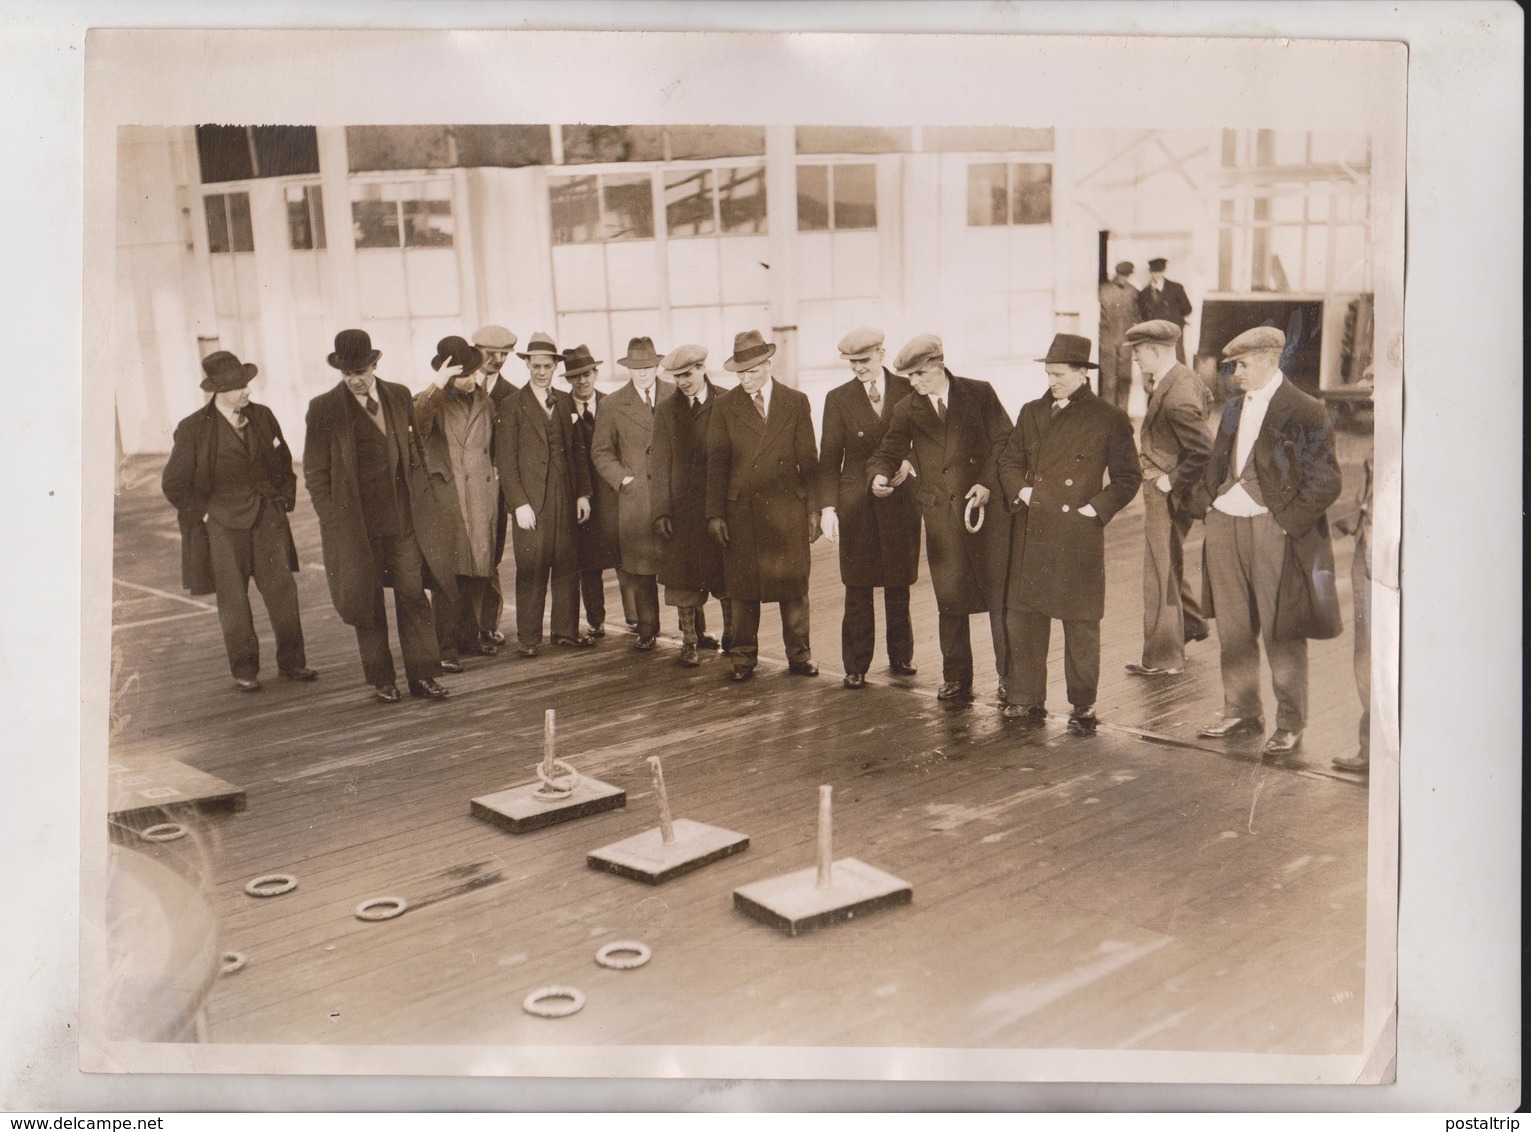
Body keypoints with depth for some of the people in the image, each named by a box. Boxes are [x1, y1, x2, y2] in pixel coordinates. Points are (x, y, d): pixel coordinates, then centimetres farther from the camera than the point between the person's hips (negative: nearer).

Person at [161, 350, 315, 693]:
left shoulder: (263, 417, 5)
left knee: (282, 590, 0)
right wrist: (203, 514, -5)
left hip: (268, 519, 3)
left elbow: (284, 462, 19)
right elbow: (173, 484, -1)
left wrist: (283, 499, 8)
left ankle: (291, 662, 12)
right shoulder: (192, 430, -7)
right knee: (233, 601, 4)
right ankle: (244, 671, 15)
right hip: (224, 526, -3)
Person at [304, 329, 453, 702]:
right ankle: (380, 680, 18)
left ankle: (422, 675, 12)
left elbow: (416, 451, 13)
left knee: (413, 595, 3)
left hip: (403, 518, 2)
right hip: (355, 524, -2)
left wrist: (422, 501, 6)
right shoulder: (324, 408, -4)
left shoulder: (399, 396, 6)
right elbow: (315, 472, -1)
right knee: (367, 603, 7)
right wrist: (333, 521, -5)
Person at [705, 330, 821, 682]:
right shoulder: (725, 406, 6)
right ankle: (744, 657, 14)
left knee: (794, 585, 4)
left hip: (788, 508, 0)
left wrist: (813, 509, 3)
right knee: (742, 587, 3)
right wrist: (715, 514, -1)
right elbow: (716, 464, 5)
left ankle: (799, 654, 15)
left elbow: (808, 460, 8)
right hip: (741, 510, 0)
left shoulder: (796, 402, 7)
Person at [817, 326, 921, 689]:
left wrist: (909, 463, -12)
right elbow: (830, 458, 3)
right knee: (857, 588, 2)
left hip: (900, 499, 1)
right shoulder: (838, 399, 3)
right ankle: (856, 666, 10)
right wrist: (828, 506, -5)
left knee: (899, 584, 9)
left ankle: (901, 657, 23)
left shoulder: (907, 390, 3)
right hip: (856, 503, -1)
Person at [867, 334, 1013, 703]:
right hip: (941, 514, 2)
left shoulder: (979, 393, 4)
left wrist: (987, 483, -10)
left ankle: (1009, 676, 13)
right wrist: (879, 476, -17)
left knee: (1000, 596, 1)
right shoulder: (906, 410, 9)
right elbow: (888, 453, 6)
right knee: (949, 600, 3)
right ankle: (956, 679, 16)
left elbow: (1004, 442, 3)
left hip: (989, 504, -2)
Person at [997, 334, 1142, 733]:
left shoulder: (1108, 419, -1)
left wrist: (1098, 508, -7)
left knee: (1081, 624, 2)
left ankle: (1083, 707, 12)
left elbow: (1128, 476, 3)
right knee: (1023, 616, 5)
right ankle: (1027, 698, 17)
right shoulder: (1032, 413, 11)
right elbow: (1009, 460, 21)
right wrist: (1019, 491, 3)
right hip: (1031, 533, 4)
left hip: (1078, 536, -4)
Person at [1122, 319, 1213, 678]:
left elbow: (1204, 450, -29)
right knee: (1169, 564, 26)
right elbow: (1207, 403, 22)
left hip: (1167, 493, -10)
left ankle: (1163, 657, 10)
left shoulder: (1176, 398, -28)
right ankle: (1191, 624, 43)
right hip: (1163, 487, 10)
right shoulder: (1186, 377, 3)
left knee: (1160, 572, 0)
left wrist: (1171, 481, -19)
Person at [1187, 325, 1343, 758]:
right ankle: (1241, 711, 26)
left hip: (1272, 528, -7)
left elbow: (1325, 480, -10)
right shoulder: (1233, 407, 14)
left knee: (1281, 632, 0)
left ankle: (1290, 725, 11)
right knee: (1232, 628, 13)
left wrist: (1289, 521, -15)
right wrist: (1205, 503, 10)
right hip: (1225, 524, 7)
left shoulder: (1304, 411, -8)